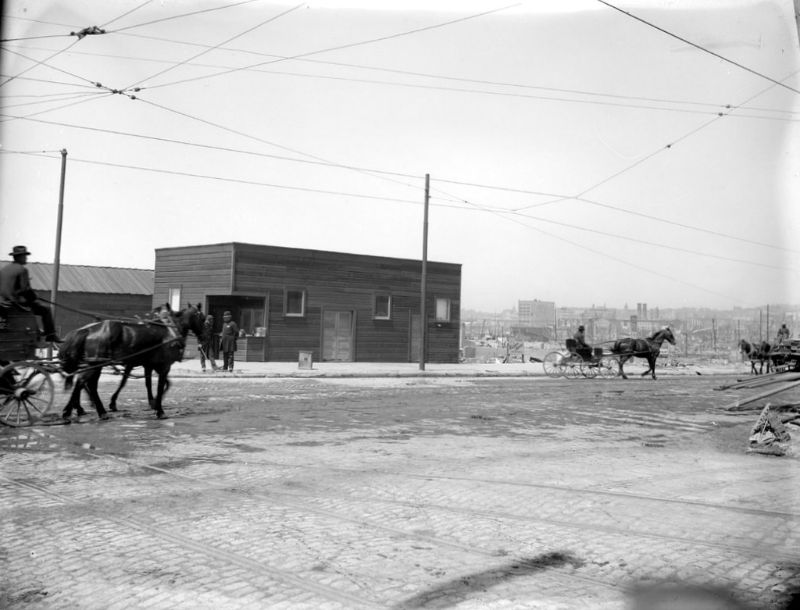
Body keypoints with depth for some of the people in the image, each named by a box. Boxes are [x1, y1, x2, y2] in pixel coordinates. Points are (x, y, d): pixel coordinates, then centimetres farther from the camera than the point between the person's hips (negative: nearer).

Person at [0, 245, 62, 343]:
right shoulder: (22, 270, -12)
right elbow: (26, 289, -16)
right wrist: (35, 300, -5)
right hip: (18, 301, -8)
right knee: (45, 310, 4)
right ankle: (50, 335, -2)